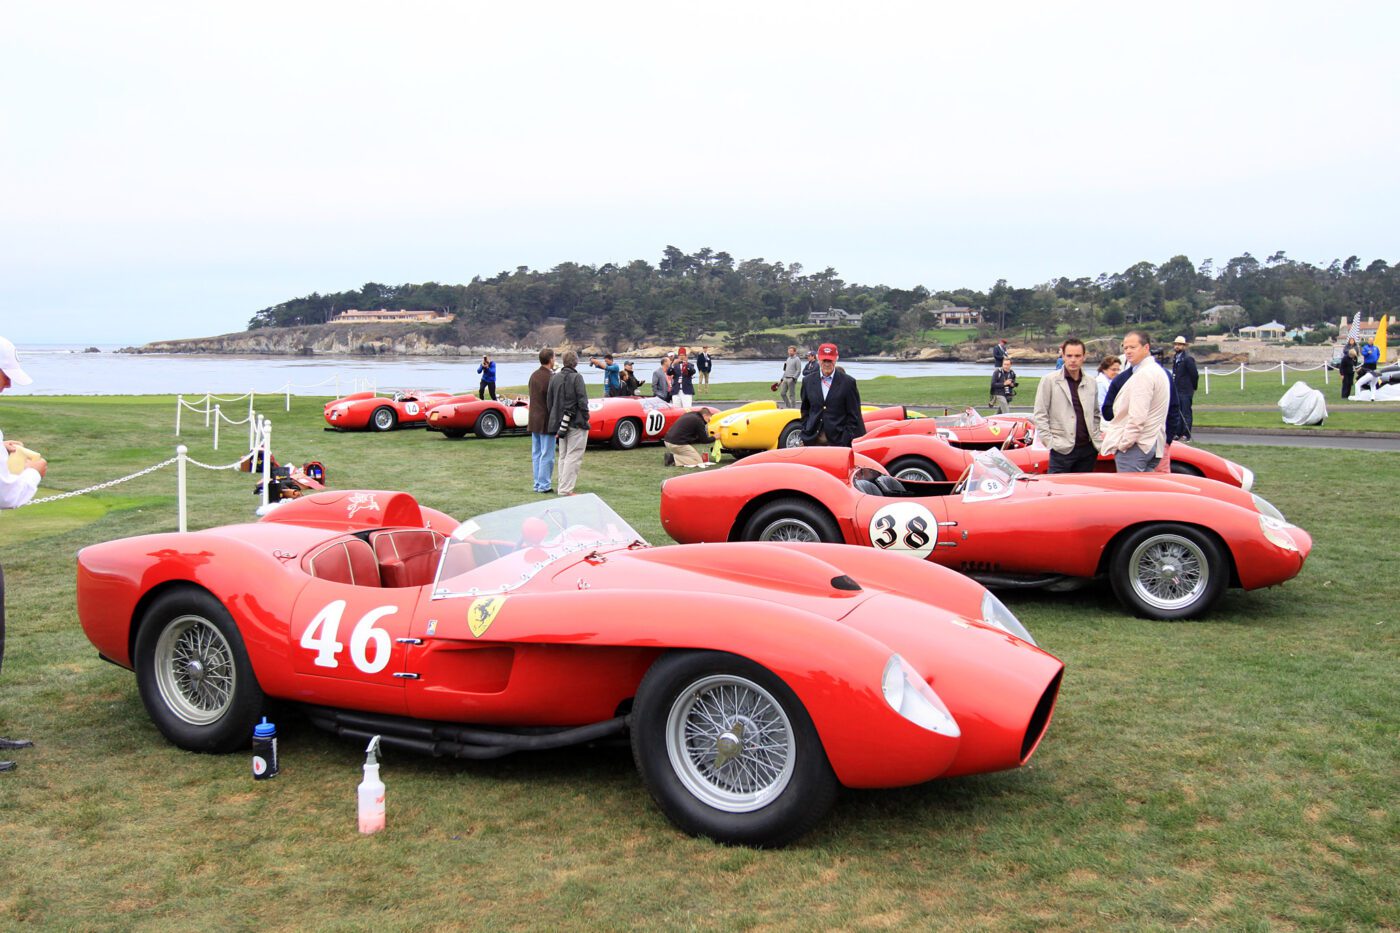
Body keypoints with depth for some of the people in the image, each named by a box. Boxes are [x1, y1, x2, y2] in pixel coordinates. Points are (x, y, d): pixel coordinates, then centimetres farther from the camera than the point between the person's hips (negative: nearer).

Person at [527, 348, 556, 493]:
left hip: (534, 420, 8)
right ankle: (544, 485, 2)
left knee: (536, 454, 13)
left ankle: (537, 484, 19)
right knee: (547, 455, -1)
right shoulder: (551, 378, -18)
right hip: (546, 421, -8)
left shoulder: (533, 376, 7)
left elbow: (533, 396, 10)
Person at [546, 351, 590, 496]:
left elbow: (550, 401, 11)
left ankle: (562, 486, 20)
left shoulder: (554, 378, 7)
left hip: (560, 422, 7)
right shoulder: (576, 378, -12)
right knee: (573, 457, -4)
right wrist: (585, 418, -3)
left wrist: (554, 421, 16)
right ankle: (565, 489, -7)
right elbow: (582, 401, -15)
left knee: (563, 456, 16)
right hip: (576, 423, -7)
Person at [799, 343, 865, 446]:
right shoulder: (808, 382, 10)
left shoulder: (848, 382, -1)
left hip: (838, 442, -3)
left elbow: (854, 415, -1)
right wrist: (805, 435, 8)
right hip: (813, 441, 3)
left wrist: (846, 440, -8)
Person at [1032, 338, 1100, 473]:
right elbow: (1040, 415, -3)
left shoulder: (1091, 383, 12)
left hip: (1087, 449, 4)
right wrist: (1050, 442, -10)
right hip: (1062, 450, -4)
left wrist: (1097, 439, 10)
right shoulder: (1049, 381, -1)